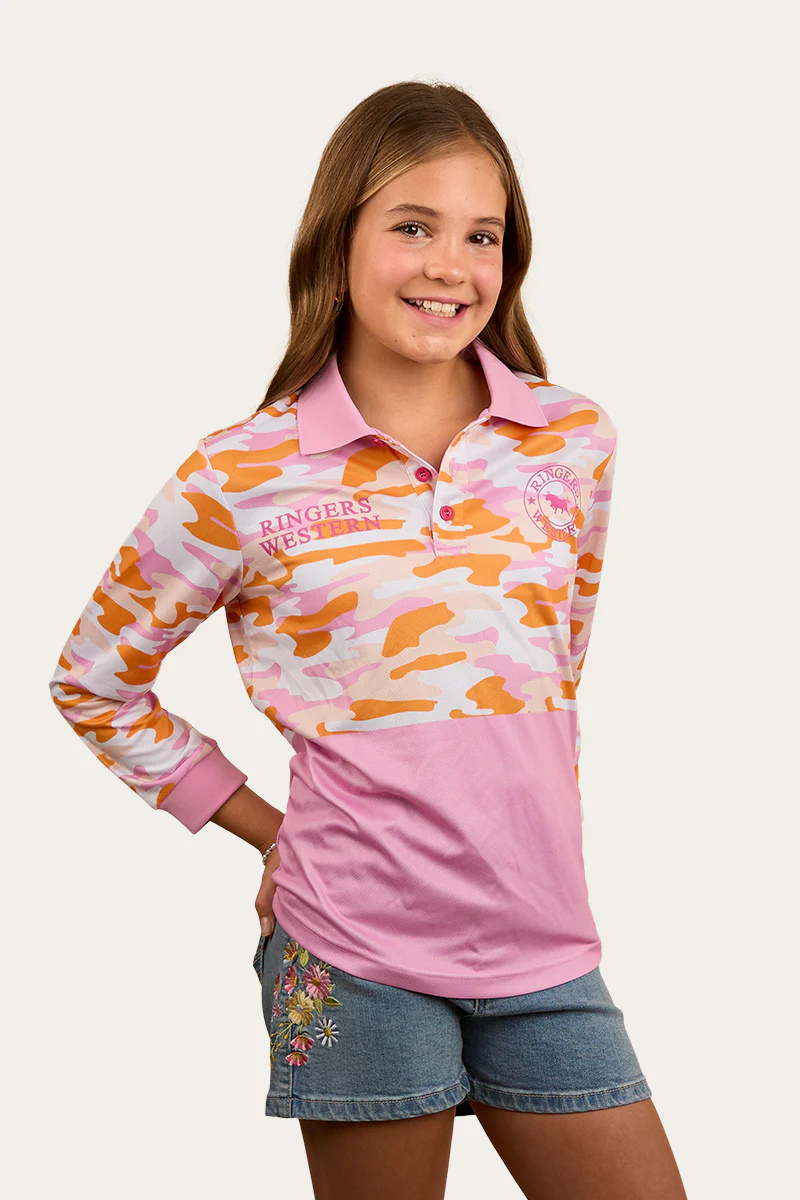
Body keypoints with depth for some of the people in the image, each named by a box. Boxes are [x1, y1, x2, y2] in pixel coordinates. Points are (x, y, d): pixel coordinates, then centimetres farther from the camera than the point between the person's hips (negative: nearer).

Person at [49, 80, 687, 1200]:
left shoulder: (575, 442, 3)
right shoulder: (246, 476, -6)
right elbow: (95, 680, 5)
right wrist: (265, 827, 3)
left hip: (541, 945, 3)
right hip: (353, 951, -3)